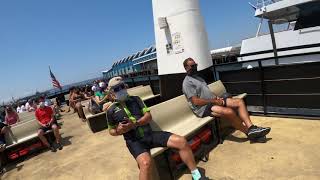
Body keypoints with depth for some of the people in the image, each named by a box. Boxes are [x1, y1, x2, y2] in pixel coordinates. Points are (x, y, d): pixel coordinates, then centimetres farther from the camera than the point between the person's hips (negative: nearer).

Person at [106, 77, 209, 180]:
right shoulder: (111, 110, 5)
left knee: (181, 141, -12)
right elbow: (111, 131, 15)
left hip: (150, 134, 3)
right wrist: (119, 130, -9)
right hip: (134, 141, -3)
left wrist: (134, 124, -16)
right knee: (146, 163, -37)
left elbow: (148, 116, 2)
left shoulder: (135, 99, 9)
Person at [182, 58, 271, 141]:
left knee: (239, 101, -6)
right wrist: (214, 101, -16)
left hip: (213, 100, 10)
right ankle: (249, 133, -10)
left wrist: (216, 97, 3)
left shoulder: (197, 77, 20)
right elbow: (196, 101, -18)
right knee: (229, 112, -31)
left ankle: (251, 127, -19)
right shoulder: (187, 83, -9)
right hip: (203, 107, -10)